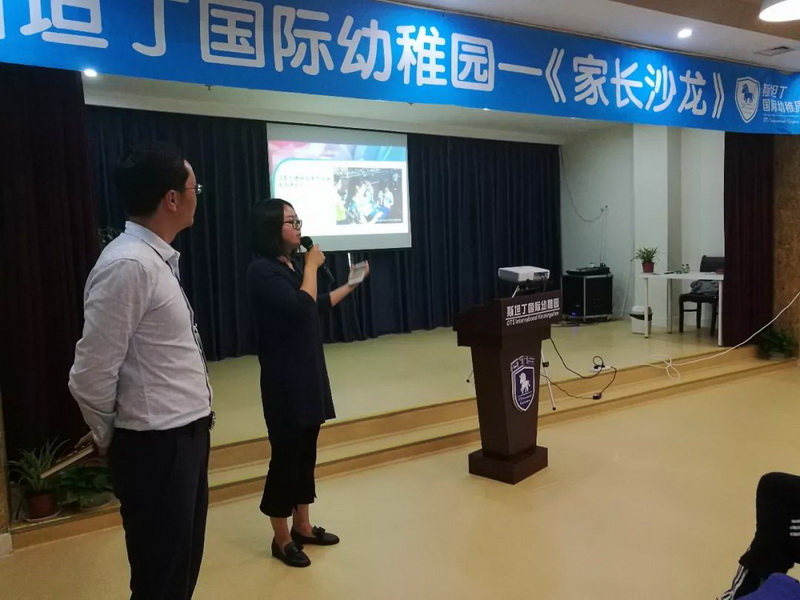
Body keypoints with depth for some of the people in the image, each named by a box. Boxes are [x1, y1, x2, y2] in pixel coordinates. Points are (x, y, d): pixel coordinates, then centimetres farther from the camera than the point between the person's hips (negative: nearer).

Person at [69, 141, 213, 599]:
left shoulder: (159, 259, 8)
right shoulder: (129, 266, -22)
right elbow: (91, 376, -19)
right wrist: (108, 439, -2)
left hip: (185, 435, 9)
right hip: (157, 446, -8)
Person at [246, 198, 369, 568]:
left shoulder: (292, 265, 10)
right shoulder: (262, 270, -16)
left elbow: (317, 306, 23)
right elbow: (301, 307, -25)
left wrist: (352, 285, 24)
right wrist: (312, 266, -13)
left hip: (309, 371, 9)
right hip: (285, 377, -9)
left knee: (306, 449, 15)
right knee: (287, 452, 0)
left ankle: (302, 526, 29)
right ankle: (281, 538, 16)